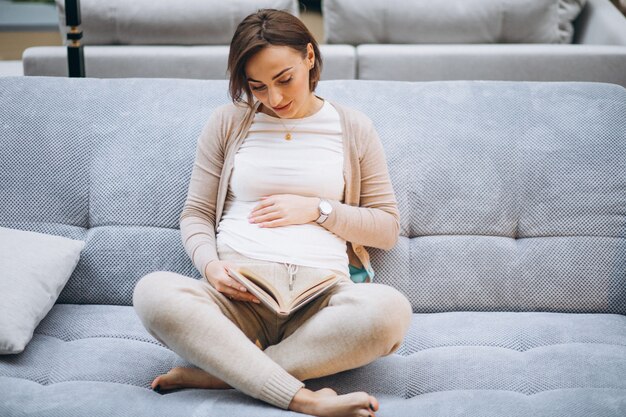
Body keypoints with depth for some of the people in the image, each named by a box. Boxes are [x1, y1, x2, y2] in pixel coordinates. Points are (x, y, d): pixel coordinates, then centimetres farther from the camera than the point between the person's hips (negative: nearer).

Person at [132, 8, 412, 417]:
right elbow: (196, 214, 14)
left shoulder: (354, 128, 14)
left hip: (321, 291, 0)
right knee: (153, 292, -33)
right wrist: (210, 265, -8)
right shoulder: (228, 122, 14)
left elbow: (388, 229, 15)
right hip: (239, 291, 0)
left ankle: (218, 371, -25)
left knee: (391, 309, -35)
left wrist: (317, 209, -1)